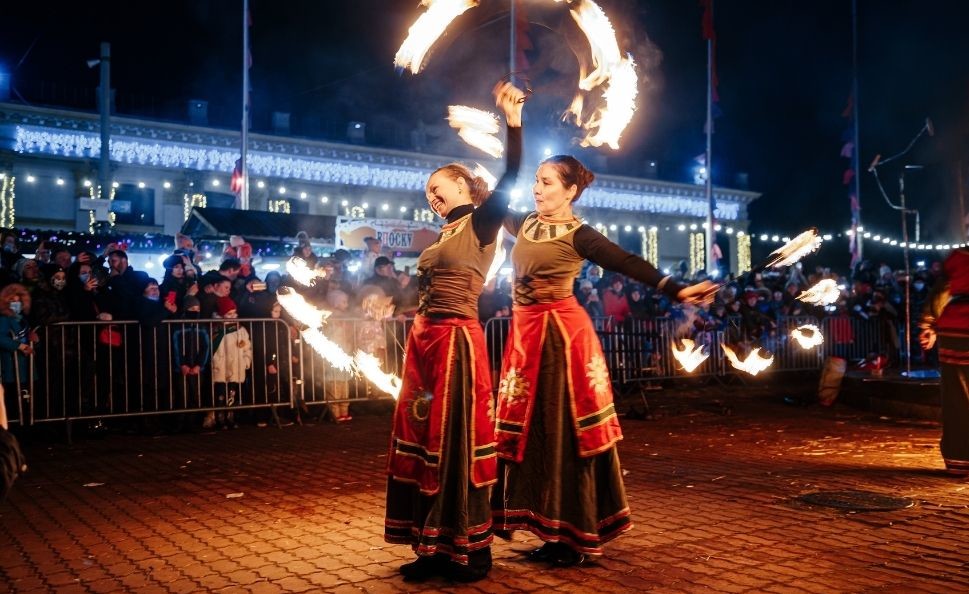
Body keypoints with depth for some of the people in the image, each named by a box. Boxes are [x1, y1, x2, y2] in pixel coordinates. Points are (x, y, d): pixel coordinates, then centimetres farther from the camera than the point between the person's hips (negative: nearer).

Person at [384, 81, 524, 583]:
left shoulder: (481, 223, -2)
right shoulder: (445, 234, 19)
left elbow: (509, 179, -18)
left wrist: (513, 121, -28)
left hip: (456, 338, -9)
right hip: (424, 339, 9)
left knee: (457, 438, -3)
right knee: (424, 438, 9)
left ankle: (470, 552, 8)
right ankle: (436, 547, 19)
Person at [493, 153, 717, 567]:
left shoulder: (578, 235, -7)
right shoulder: (524, 224, 12)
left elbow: (629, 264, -16)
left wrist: (676, 290, -25)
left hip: (563, 332, -7)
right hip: (525, 332, 7)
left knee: (568, 430, -3)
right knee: (534, 430, 8)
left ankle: (577, 538, 7)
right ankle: (555, 532, 19)